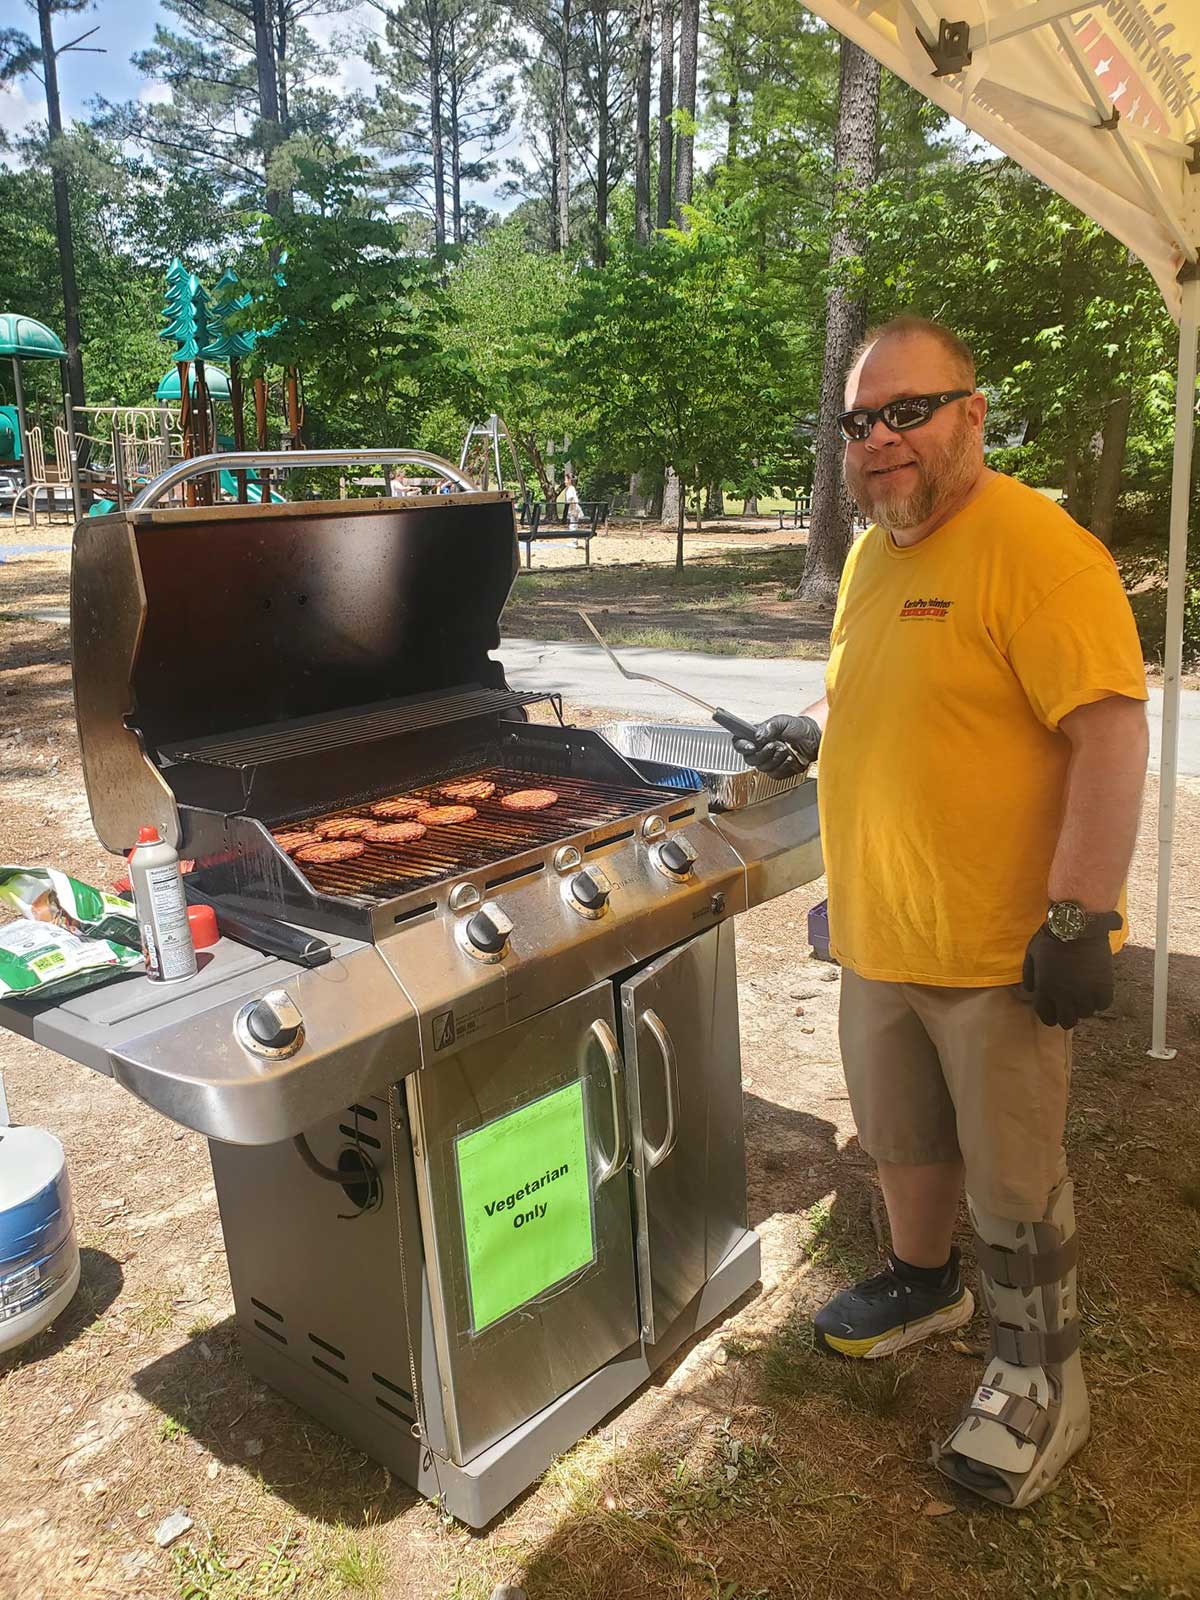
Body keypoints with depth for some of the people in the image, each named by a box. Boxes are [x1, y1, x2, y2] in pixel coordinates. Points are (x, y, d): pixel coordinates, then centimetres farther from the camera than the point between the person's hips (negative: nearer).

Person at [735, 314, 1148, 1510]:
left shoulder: (1033, 547, -17)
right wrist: (815, 729, 5)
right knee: (901, 1136, 24)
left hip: (998, 947, -7)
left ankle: (1038, 1375, 32)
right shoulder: (873, 550, 9)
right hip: (881, 933, 8)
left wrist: (1079, 914, -24)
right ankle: (924, 1283, 49)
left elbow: (1109, 730, -22)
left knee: (1011, 1177, 9)